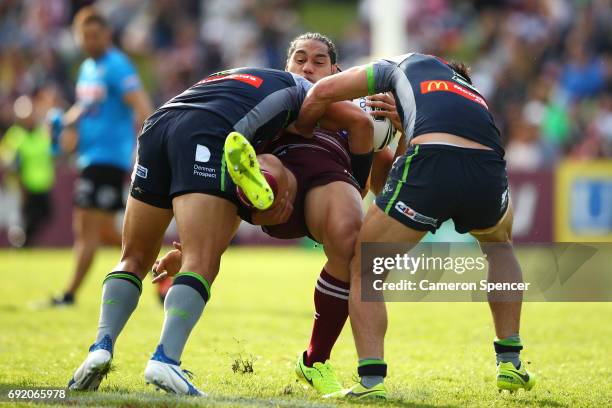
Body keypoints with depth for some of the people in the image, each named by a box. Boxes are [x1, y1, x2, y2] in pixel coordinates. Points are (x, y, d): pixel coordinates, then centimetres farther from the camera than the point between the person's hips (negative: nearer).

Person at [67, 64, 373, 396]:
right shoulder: (297, 88, 31)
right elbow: (358, 121, 21)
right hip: (208, 138, -5)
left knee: (134, 259, 14)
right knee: (201, 266, -12)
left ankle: (102, 347, -5)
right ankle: (165, 359, -31)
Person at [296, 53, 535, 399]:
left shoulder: (404, 65, 32)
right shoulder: (474, 92, 42)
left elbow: (324, 92, 24)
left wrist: (297, 134, 40)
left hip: (431, 163, -4)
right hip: (489, 172, 4)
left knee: (363, 270, 16)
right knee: (499, 243, 39)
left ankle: (371, 380, 0)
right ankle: (510, 363, 33)